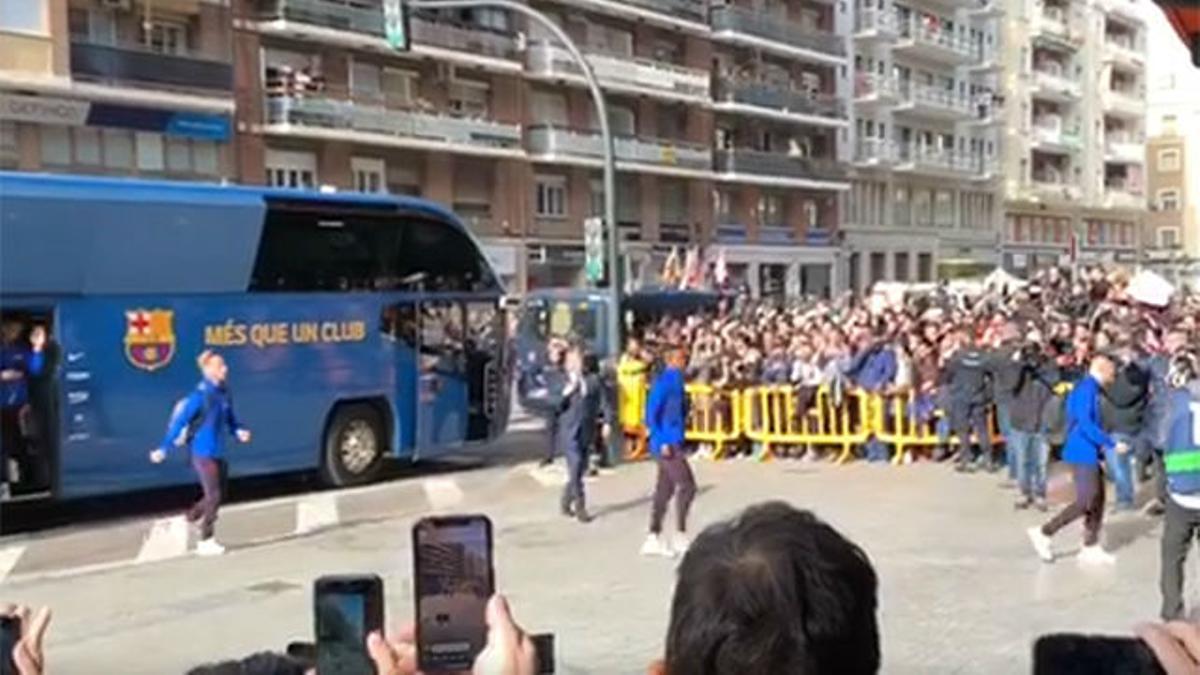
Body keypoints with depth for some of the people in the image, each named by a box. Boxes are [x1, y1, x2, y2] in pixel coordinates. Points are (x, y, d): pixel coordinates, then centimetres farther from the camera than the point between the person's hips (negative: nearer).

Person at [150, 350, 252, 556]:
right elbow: (179, 422, -14)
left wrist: (239, 432, -5)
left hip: (218, 453, 7)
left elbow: (230, 420, 16)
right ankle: (205, 541, 10)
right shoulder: (200, 395, -17)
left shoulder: (224, 393, 6)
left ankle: (189, 520, 34)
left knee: (215, 495, 15)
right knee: (213, 496, -3)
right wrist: (163, 450, -13)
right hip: (204, 454, -7)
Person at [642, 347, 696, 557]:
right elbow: (652, 414, -18)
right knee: (686, 485, -9)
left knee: (664, 489, 10)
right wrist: (663, 441, -21)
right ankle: (680, 538, -3)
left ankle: (654, 538, 14)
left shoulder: (676, 380, 14)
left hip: (672, 443, 9)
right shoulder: (664, 381, -14)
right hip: (668, 444, -9)